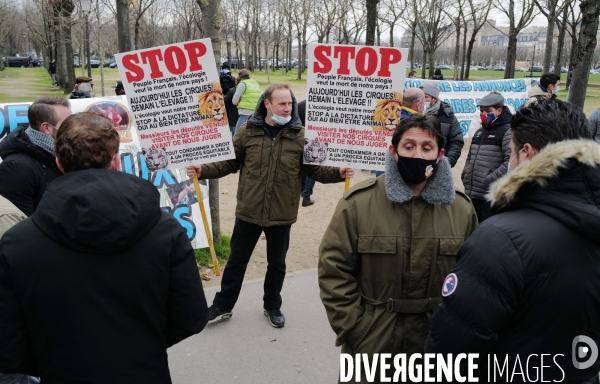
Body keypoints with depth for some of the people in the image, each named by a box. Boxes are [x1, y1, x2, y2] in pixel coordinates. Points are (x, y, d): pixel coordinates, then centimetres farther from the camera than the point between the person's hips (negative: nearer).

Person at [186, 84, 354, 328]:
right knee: (236, 261, 14)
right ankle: (223, 305, 34)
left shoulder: (300, 135, -5)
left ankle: (272, 306, 39)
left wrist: (338, 173, -17)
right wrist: (204, 171, -11)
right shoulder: (247, 131, -5)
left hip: (281, 214, 0)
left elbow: (313, 169, -3)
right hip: (248, 212, 0)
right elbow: (230, 163, 1)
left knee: (277, 264, 17)